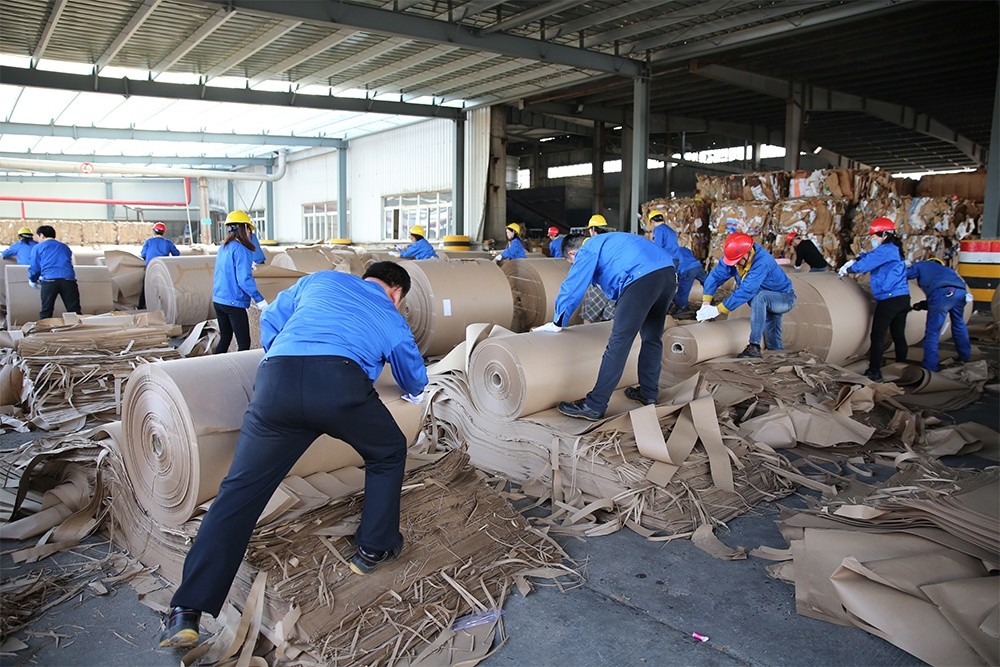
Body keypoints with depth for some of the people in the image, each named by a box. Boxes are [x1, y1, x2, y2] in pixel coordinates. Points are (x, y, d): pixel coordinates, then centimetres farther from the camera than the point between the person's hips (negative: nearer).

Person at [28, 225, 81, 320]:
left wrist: (33, 281, 31)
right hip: (68, 279, 2)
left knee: (46, 312, 6)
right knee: (74, 311, -1)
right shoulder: (65, 247, 27)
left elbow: (34, 268, 14)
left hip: (49, 280, -2)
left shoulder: (38, 247, 17)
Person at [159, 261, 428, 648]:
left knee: (239, 491, 11)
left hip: (276, 378, 2)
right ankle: (375, 550, 34)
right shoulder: (392, 319, 29)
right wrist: (413, 394, 67)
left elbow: (270, 322, 34)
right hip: (341, 383, -2)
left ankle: (187, 612, 10)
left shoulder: (320, 280, 32)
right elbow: (415, 380, 44)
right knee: (388, 454, 26)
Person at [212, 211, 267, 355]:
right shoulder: (241, 249, -14)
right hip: (234, 302, -9)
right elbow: (244, 280, -21)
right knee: (244, 343, -4)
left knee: (225, 338, 18)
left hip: (218, 299, 9)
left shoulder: (223, 248, 10)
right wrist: (259, 299, -18)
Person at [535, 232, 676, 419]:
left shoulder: (587, 251, 10)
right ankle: (648, 393, 33)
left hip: (642, 278, -9)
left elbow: (571, 289, 8)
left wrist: (557, 323, 19)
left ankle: (594, 406, -5)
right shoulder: (605, 242, 36)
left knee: (618, 344, -8)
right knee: (652, 338, 21)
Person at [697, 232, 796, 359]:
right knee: (774, 346, 12)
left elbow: (746, 291, -42)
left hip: (784, 298, -7)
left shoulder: (762, 262, -35)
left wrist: (718, 310, -42)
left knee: (759, 297, -38)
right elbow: (715, 276, -16)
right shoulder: (733, 257, -15)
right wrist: (706, 304, -29)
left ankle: (754, 347, -38)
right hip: (763, 304, 7)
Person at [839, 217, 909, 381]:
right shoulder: (894, 249, 17)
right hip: (903, 298, 9)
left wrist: (847, 270, 3)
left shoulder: (885, 250, -13)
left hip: (888, 299, -9)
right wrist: (852, 261, 6)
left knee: (878, 336, -4)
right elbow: (868, 256, 20)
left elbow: (864, 265, -14)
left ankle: (874, 372, -2)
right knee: (898, 335, 14)